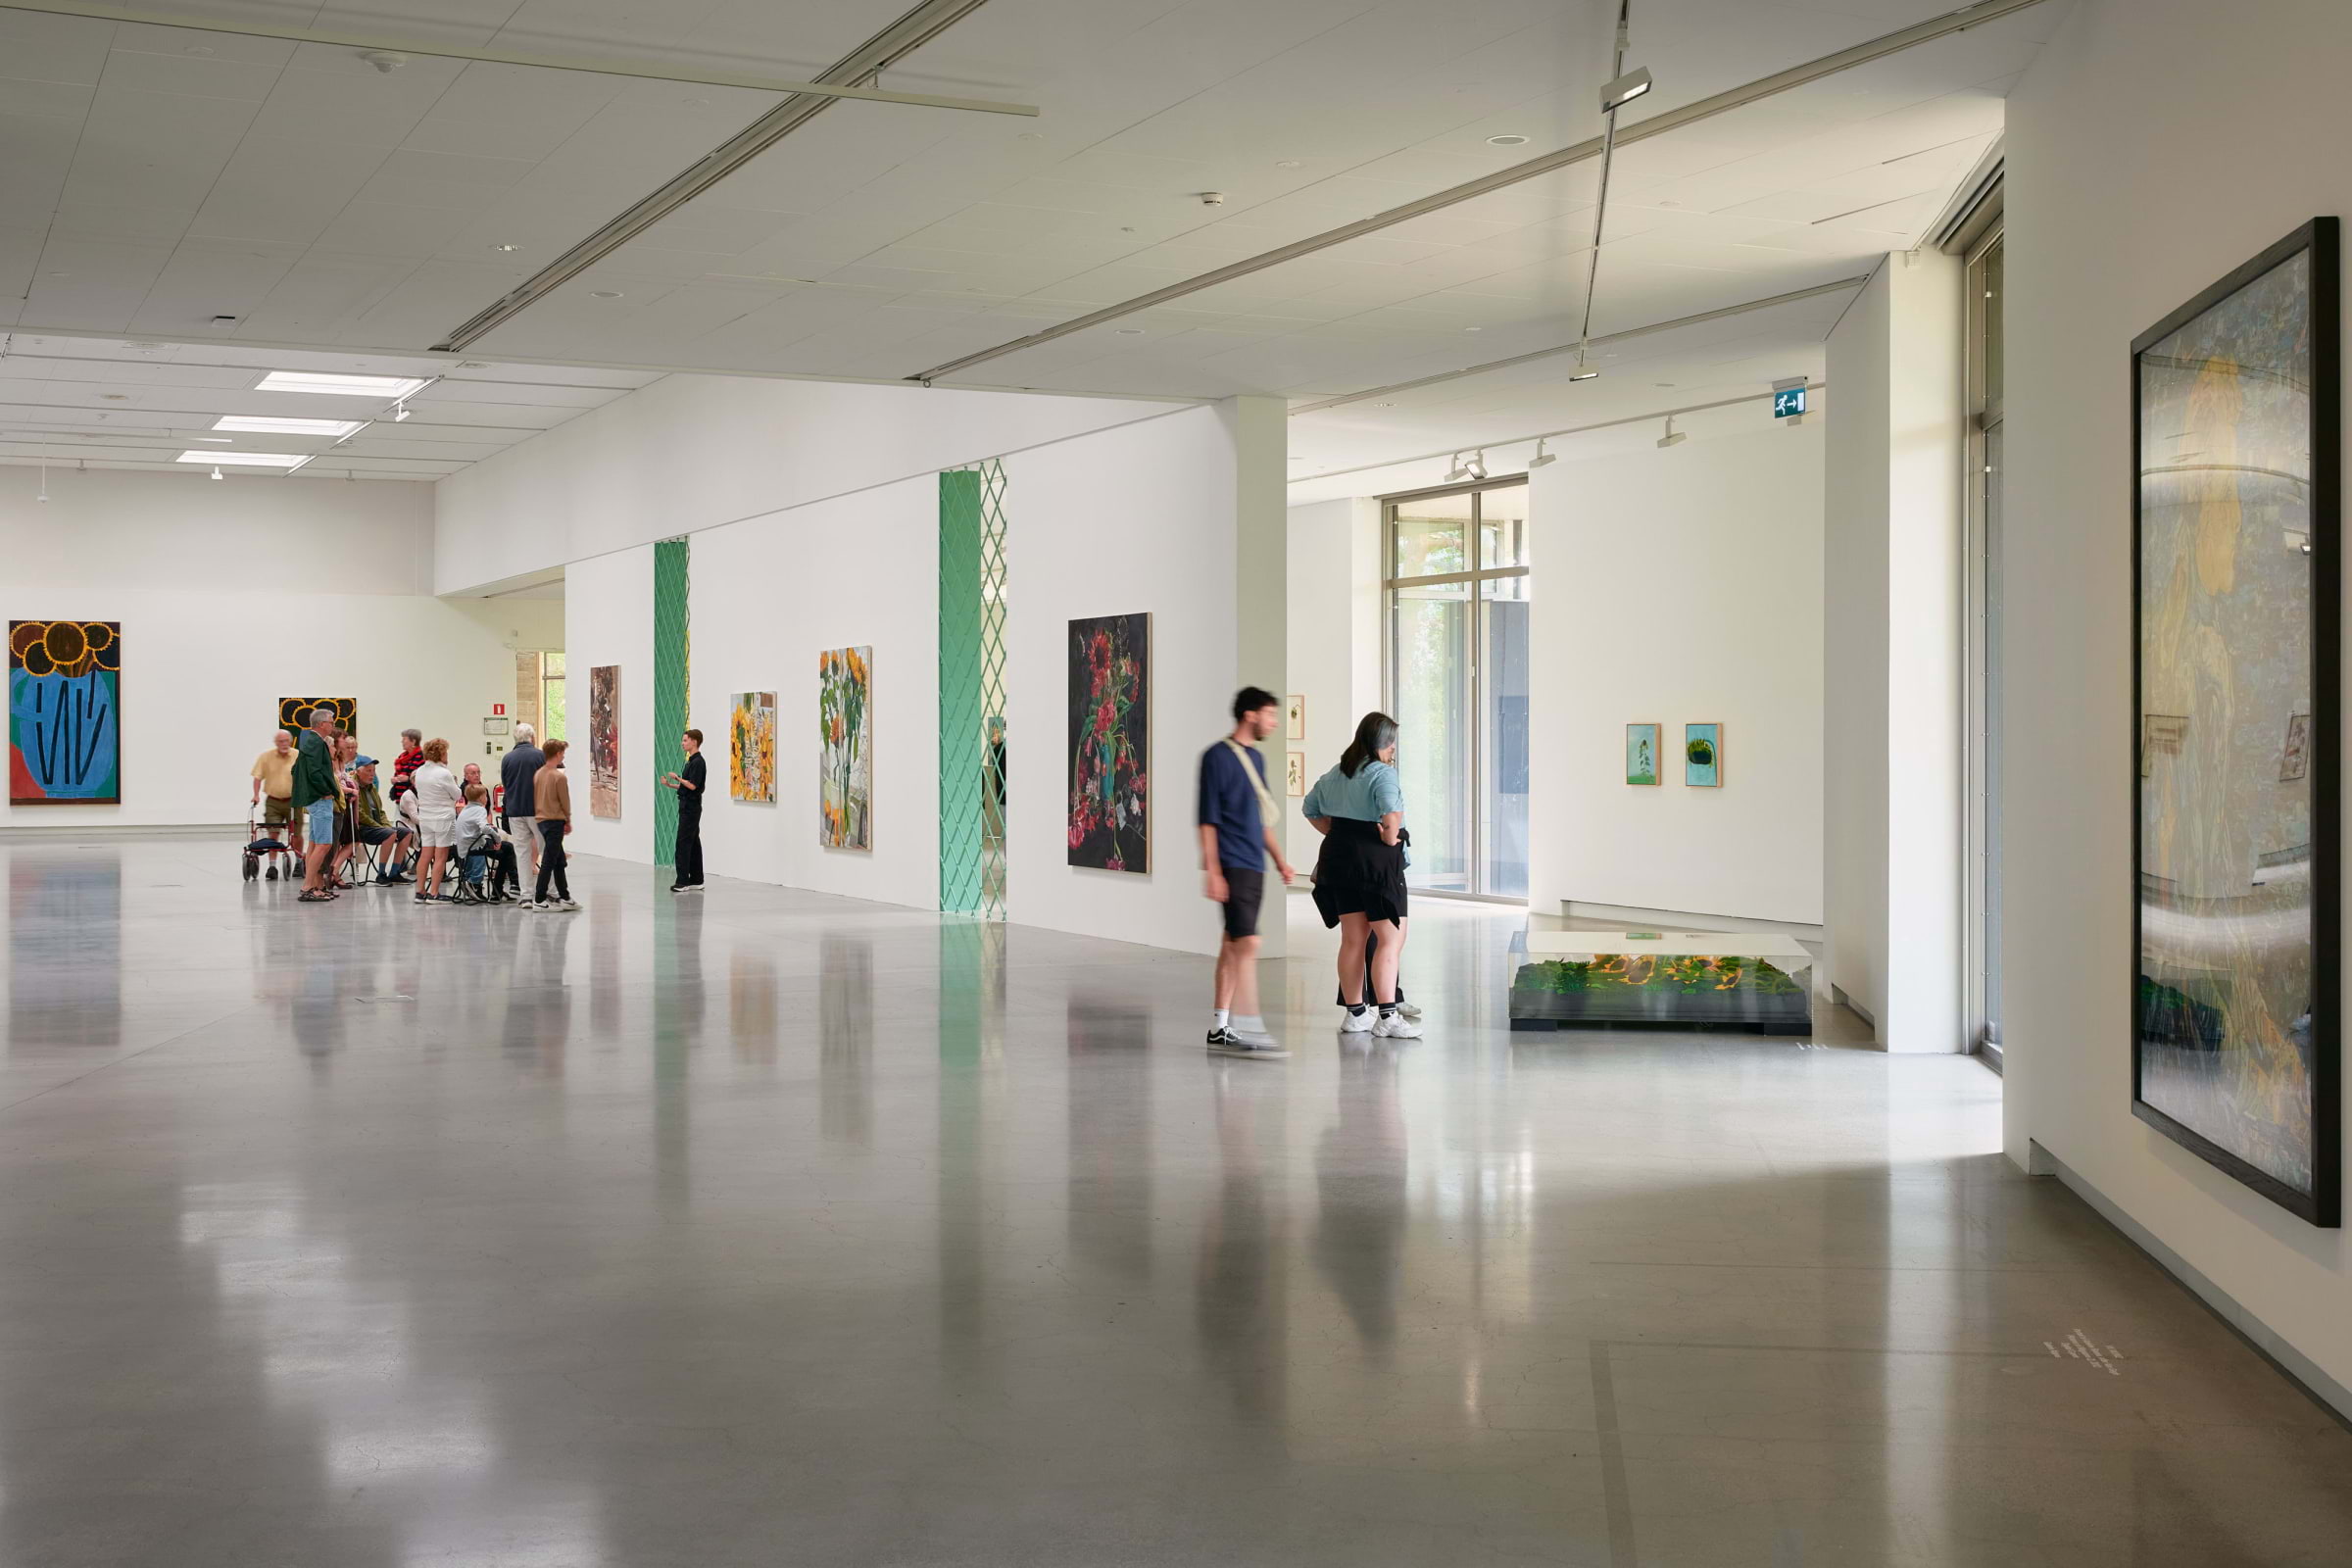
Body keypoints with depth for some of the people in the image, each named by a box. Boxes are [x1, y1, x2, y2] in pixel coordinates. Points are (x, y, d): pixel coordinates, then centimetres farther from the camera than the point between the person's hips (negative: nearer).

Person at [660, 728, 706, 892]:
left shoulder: (698, 762, -15)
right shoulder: (691, 761, 16)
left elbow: (692, 785, -23)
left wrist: (677, 777, -12)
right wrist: (669, 784, 11)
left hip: (691, 809, -10)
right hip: (687, 807, 10)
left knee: (683, 844, -10)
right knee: (693, 843, 9)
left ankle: (683, 882, -10)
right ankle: (696, 880, 10)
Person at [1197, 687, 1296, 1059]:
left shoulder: (1256, 757, 16)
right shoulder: (1218, 757, -10)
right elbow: (1208, 819, -13)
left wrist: (1279, 858, 21)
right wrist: (1212, 871, -17)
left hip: (1254, 867, 9)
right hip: (1232, 866, -9)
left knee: (1233, 945, 11)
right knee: (1246, 944, -13)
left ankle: (1220, 1027, 16)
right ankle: (1249, 1030, -14)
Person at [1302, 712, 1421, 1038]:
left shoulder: (1334, 775, 13)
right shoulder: (1382, 774, -12)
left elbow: (1310, 809, 23)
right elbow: (1392, 812, -30)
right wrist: (1390, 838, -14)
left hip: (1339, 858, 8)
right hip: (1376, 861, -8)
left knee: (1353, 939, 14)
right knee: (1392, 938, -3)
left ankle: (1354, 1014, 19)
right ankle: (1387, 1017, -10)